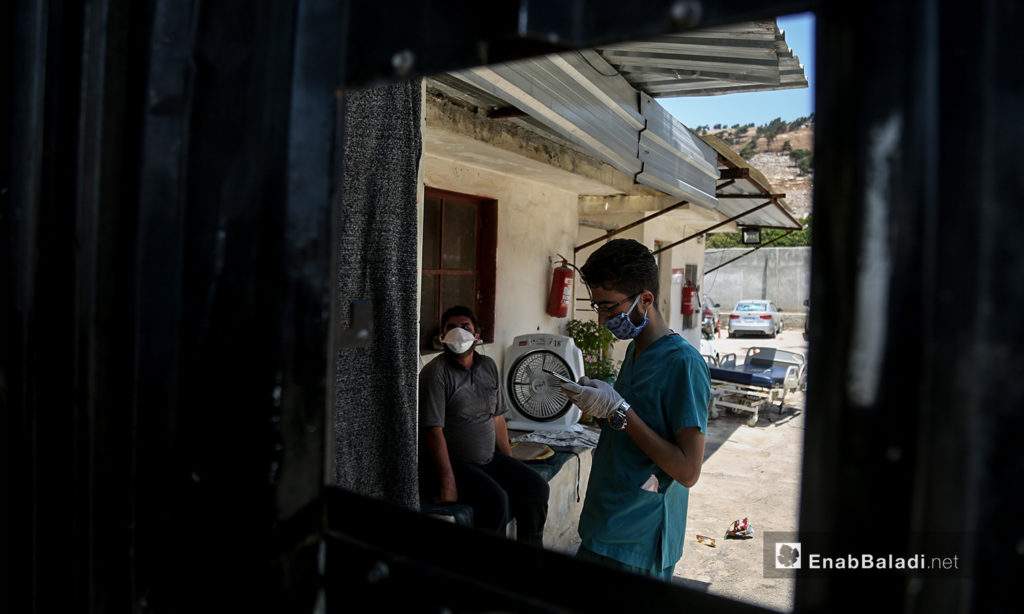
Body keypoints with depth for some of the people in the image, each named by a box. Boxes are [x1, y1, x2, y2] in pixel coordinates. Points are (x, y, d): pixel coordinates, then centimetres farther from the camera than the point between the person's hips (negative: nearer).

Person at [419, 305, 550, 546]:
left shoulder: (488, 366, 10)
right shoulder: (436, 372, -12)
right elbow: (433, 430, -18)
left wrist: (511, 467, 9)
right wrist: (448, 483, -24)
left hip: (490, 458, 7)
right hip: (453, 463, -7)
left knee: (536, 487, -9)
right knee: (495, 500, -28)